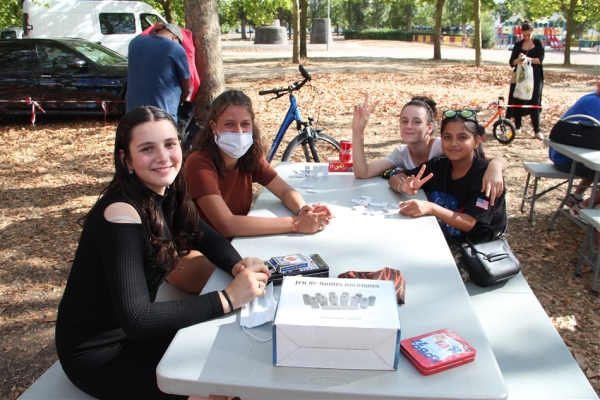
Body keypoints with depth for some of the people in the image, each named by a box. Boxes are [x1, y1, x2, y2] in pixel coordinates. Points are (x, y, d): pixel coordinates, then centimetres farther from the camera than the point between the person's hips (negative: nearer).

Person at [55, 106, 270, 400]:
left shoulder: (166, 194, -6)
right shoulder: (122, 212, -29)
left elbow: (205, 237, 4)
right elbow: (136, 319, -34)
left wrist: (238, 266, -17)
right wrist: (228, 298, -35)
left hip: (135, 330, 7)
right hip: (96, 352, -7)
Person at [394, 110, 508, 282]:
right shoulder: (438, 165, -3)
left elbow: (469, 223, -24)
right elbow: (397, 177, 2)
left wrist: (431, 208, -40)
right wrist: (405, 187, -23)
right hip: (442, 239, 5)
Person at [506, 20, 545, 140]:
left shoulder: (538, 43, 3)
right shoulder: (518, 45, 6)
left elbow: (540, 60, -7)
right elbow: (512, 63, 0)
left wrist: (528, 58, -22)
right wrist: (518, 59, -21)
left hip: (535, 77, -2)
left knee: (534, 102, -4)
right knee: (518, 102, 1)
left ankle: (537, 131, -4)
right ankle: (517, 127, 15)